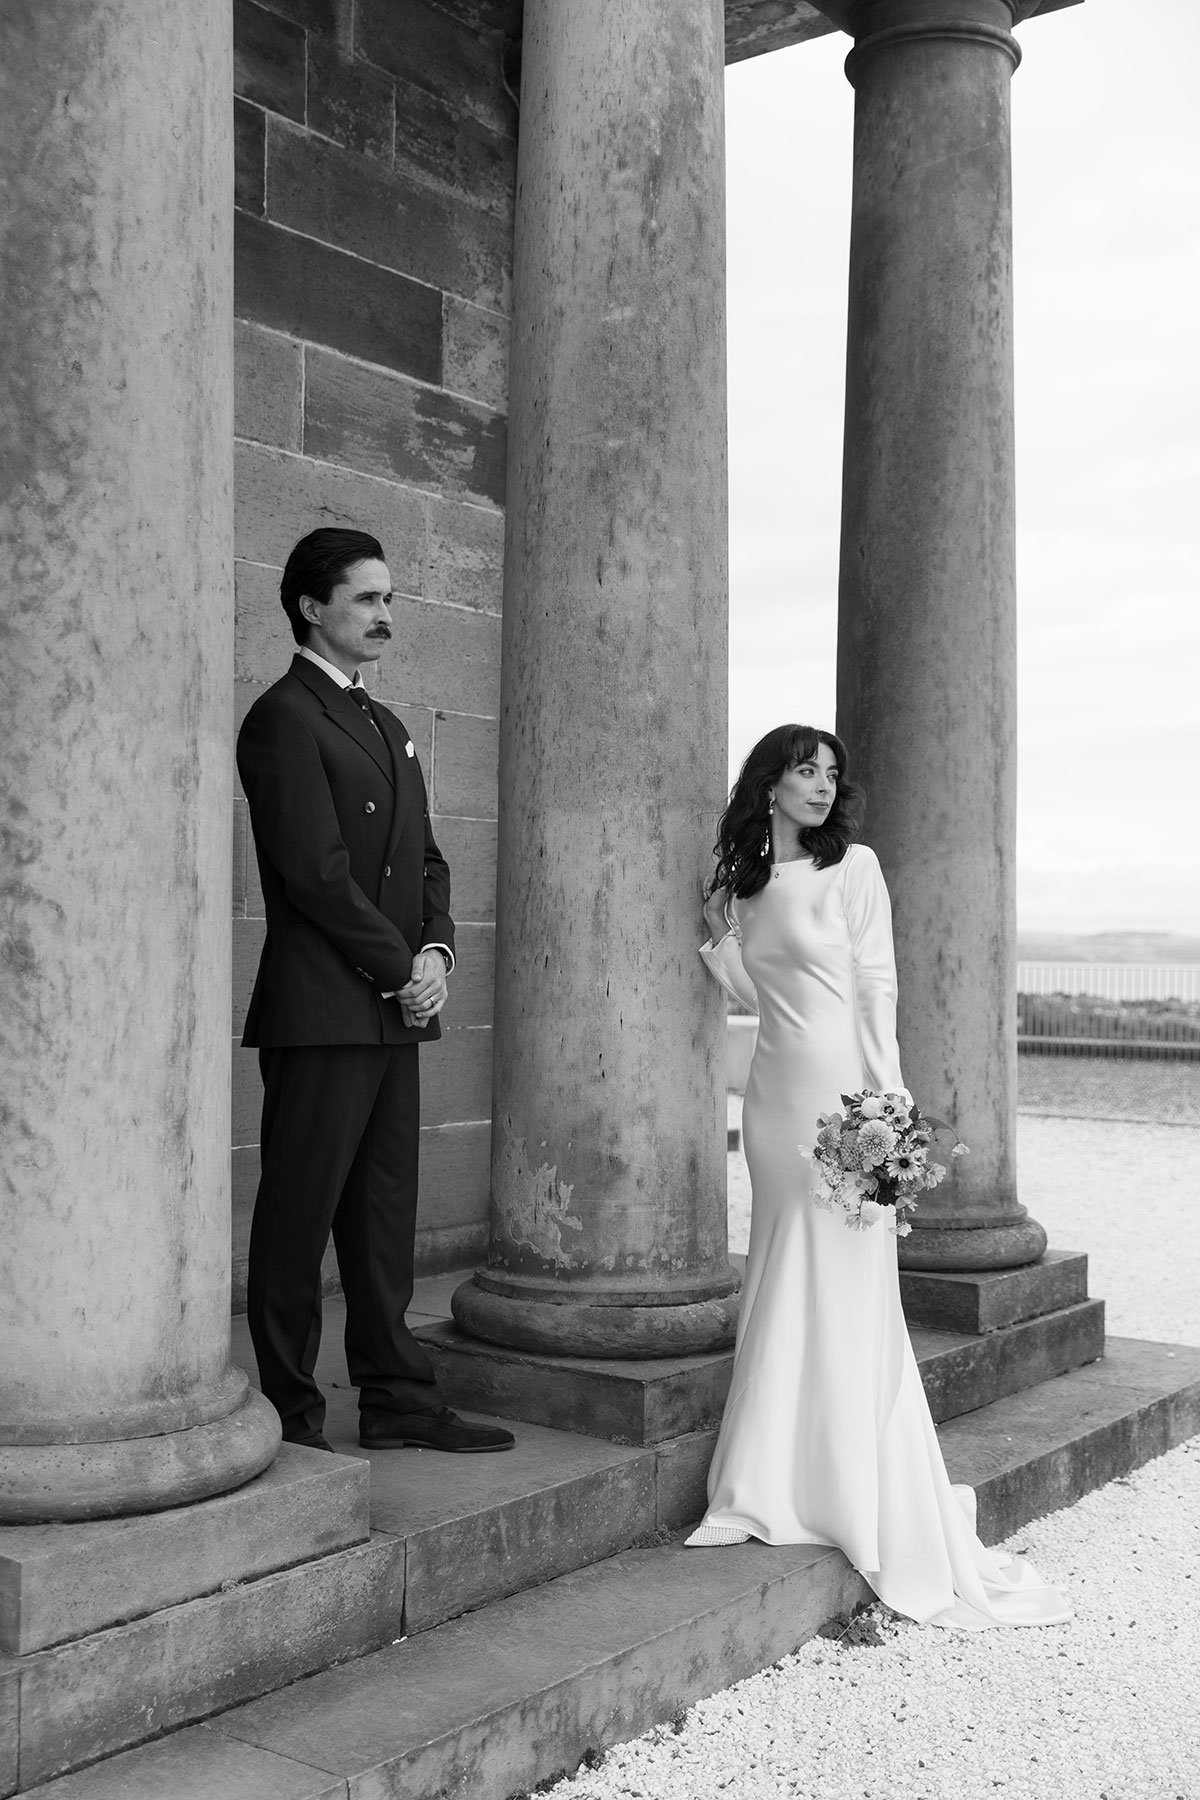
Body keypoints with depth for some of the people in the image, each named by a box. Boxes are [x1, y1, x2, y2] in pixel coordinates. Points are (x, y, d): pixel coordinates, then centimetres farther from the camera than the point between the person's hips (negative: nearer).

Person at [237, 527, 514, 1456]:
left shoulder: (387, 724, 20)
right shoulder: (283, 718, -7)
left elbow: (425, 855, 19)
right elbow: (316, 870, -15)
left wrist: (436, 948, 2)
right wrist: (401, 969, -10)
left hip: (396, 1007, 8)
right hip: (321, 1007, -8)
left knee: (387, 1214, 12)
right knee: (299, 1216, 0)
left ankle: (398, 1399, 19)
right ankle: (287, 1413, 9)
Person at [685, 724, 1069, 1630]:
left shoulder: (853, 867, -2)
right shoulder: (744, 885, 13)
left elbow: (878, 988, -7)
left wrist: (886, 1099, -13)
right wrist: (717, 937, 7)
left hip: (841, 1089, -5)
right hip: (776, 1092, 5)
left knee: (847, 1292, -2)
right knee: (783, 1289, 9)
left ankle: (881, 1514, 9)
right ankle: (781, 1489, 18)